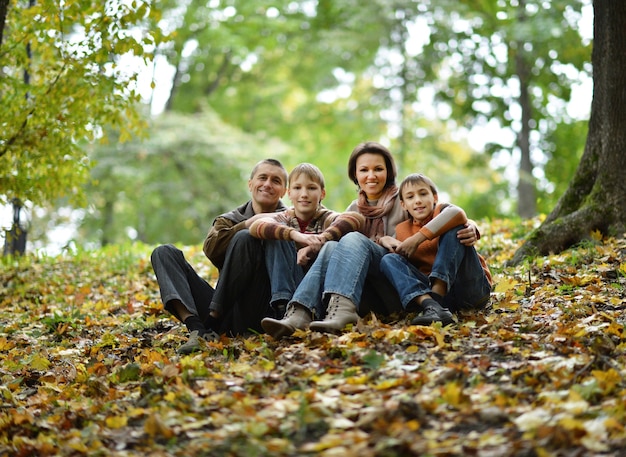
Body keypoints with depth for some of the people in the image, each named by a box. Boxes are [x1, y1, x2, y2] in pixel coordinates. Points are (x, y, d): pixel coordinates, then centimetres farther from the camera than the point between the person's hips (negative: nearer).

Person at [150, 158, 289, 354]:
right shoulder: (229, 219, 21)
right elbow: (211, 249, -2)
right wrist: (247, 225, -11)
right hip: (222, 311, 4)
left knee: (245, 237, -22)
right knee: (164, 252, -4)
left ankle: (211, 324, -25)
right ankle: (196, 328, -30)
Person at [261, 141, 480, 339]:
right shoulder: (354, 209, 22)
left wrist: (469, 228, -22)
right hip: (367, 293, 3)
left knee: (354, 240, -26)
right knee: (331, 246, -23)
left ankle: (341, 310, -53)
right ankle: (299, 314, -45)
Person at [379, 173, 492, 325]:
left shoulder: (441, 211, 2)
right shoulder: (402, 230, 16)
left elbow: (457, 213, -24)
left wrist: (418, 238, -24)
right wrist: (385, 240, -2)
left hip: (472, 287, -3)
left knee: (454, 228, -18)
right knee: (388, 260, -10)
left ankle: (436, 296, -33)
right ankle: (431, 306, -39)